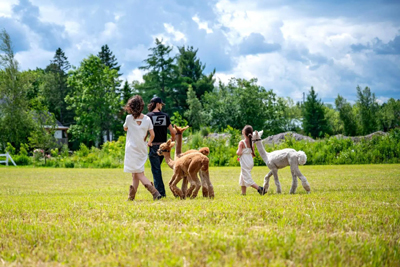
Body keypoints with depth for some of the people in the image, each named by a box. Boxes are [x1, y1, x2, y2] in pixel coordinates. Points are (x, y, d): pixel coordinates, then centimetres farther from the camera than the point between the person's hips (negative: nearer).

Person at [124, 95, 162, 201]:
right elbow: (152, 134, 0)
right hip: (142, 149, 5)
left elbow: (125, 128, 11)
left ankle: (155, 193, -21)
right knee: (135, 174, 16)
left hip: (132, 148, -5)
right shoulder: (147, 119, -2)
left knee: (139, 174, -7)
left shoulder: (129, 118, -9)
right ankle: (131, 196, 21)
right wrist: (149, 143, 17)